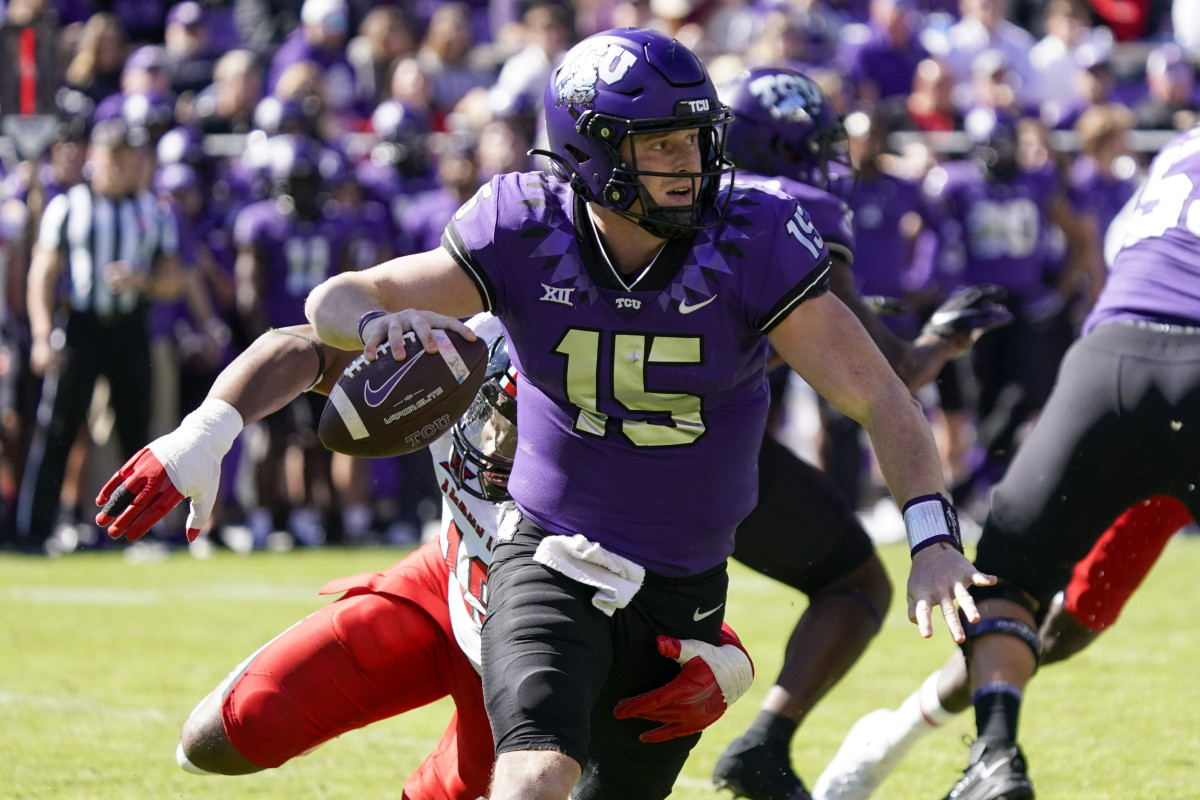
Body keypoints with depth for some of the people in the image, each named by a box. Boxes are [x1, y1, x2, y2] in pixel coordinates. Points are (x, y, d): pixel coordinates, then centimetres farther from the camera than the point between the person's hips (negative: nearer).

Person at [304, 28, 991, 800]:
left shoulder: (750, 244, -16)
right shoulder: (526, 235, -13)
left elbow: (878, 397, -17)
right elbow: (333, 303, -10)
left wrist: (934, 537, -32)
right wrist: (376, 321, -36)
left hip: (683, 592, 2)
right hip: (551, 563, -2)